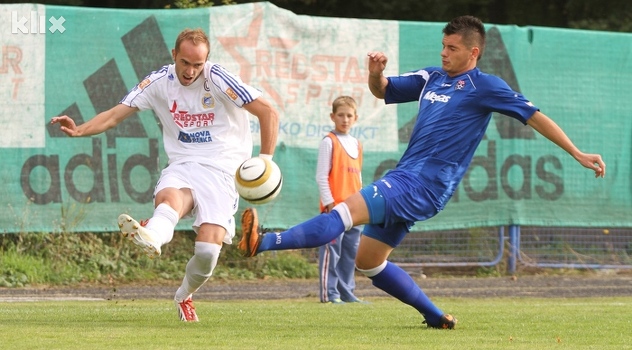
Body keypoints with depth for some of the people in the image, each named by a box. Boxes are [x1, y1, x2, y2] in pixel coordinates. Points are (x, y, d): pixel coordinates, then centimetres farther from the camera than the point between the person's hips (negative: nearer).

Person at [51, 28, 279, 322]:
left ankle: (185, 296, 9)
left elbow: (268, 112, -7)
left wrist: (265, 160, -12)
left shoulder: (217, 79, -7)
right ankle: (151, 237, -70)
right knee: (169, 198, -36)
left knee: (209, 249, -19)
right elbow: (116, 114, 2)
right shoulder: (160, 81, 3)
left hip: (220, 169, -2)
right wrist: (80, 130, -16)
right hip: (181, 166, 2)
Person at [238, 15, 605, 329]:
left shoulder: (485, 87, -3)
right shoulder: (431, 77, 17)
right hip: (406, 179, 9)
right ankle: (436, 318, 18)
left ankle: (264, 242, -38)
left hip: (424, 185, -9)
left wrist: (579, 154, -5)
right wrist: (376, 72, 1)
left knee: (346, 212, -24)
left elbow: (535, 117, -2)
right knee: (368, 260, 13)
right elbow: (382, 91, 26)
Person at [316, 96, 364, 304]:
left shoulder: (356, 144, 17)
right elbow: (321, 176, -8)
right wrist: (329, 201, -14)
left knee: (351, 251, 8)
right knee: (332, 250, -8)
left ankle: (346, 292, 14)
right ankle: (329, 293, -7)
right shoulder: (329, 142, -4)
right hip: (334, 208, -7)